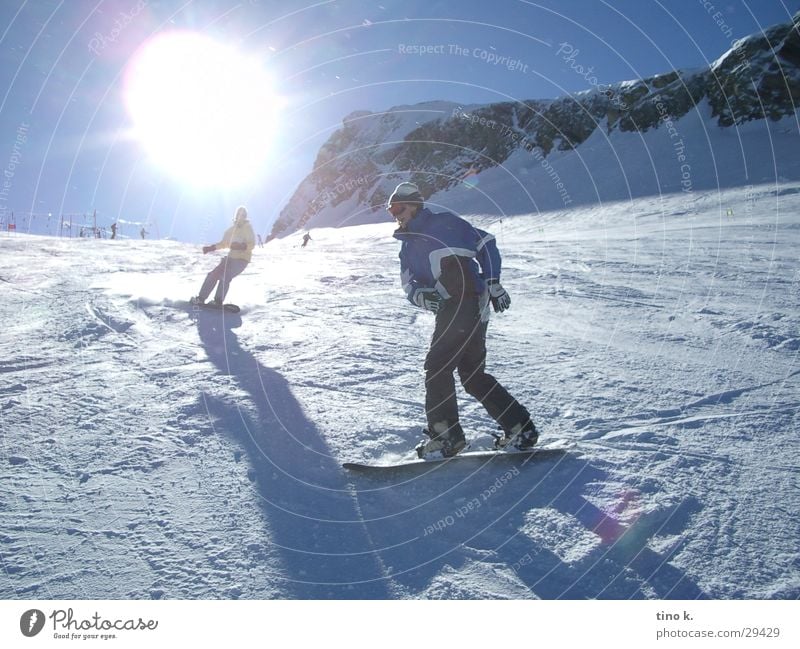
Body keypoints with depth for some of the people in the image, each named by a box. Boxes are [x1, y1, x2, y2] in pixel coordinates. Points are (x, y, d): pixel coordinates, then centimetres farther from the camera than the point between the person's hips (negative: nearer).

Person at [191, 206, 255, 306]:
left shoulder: (247, 228, -6)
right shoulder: (232, 229, 14)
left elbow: (252, 245, -16)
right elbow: (224, 243, 26)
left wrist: (241, 246, -32)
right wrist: (211, 247, 18)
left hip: (242, 259, -7)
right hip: (231, 257, 7)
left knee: (225, 277, -25)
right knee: (213, 274, -2)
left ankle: (218, 301, -16)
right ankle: (201, 298, 6)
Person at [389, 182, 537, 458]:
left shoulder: (444, 223, 1)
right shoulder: (408, 248, 20)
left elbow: (485, 244, 2)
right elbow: (409, 286, 10)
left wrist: (493, 283, -5)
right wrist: (420, 295, -13)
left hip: (468, 303, -8)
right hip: (448, 310, 8)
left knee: (437, 366, -9)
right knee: (473, 376, 9)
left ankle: (445, 434, -1)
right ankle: (520, 427, 18)